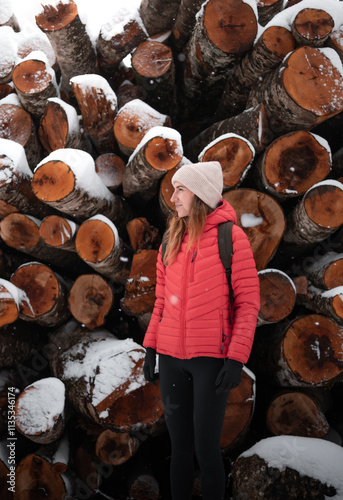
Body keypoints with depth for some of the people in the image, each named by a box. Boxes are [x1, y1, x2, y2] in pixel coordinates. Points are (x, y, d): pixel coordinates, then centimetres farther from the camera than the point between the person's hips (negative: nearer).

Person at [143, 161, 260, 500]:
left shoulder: (230, 237, -7)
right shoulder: (171, 239, 9)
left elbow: (248, 303, -8)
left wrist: (236, 358, -14)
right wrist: (151, 347, 10)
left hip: (211, 358, -5)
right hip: (171, 357, 5)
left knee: (206, 450, 2)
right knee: (179, 447, 14)